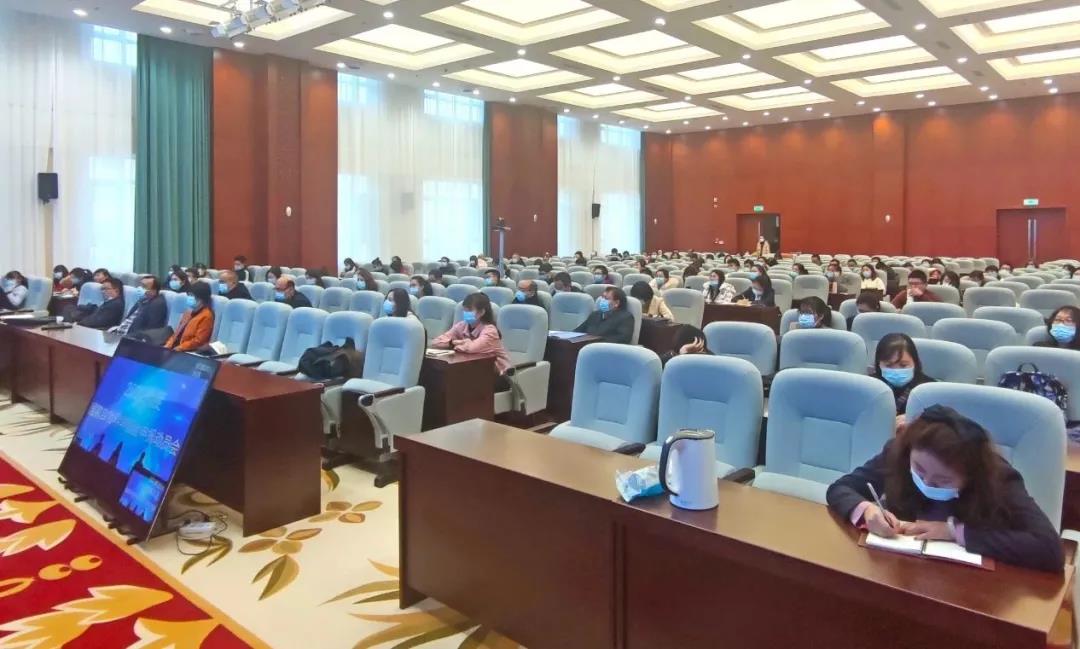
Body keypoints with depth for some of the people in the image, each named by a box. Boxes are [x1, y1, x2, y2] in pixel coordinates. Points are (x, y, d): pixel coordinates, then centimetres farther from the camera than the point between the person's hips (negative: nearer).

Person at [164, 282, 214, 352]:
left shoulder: (206, 316, -10)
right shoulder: (189, 312, 18)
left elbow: (198, 341, -16)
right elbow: (178, 332, 20)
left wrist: (179, 348, -18)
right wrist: (169, 344, 4)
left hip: (191, 352, -9)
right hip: (176, 349, 9)